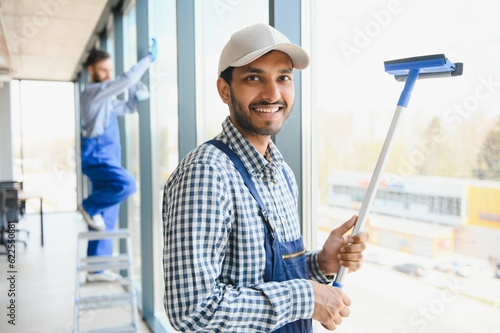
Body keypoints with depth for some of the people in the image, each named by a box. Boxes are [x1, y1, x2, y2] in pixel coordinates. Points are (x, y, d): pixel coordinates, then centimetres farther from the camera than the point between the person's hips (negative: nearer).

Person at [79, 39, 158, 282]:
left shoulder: (106, 98, 21)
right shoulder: (93, 92, -7)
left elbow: (128, 108, 31)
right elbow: (127, 79, -16)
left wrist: (137, 91, 14)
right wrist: (149, 58, -9)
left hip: (107, 158, 9)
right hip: (96, 156, -9)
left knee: (107, 219, 6)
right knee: (126, 184, -35)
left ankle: (97, 269, 13)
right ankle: (89, 206, -8)